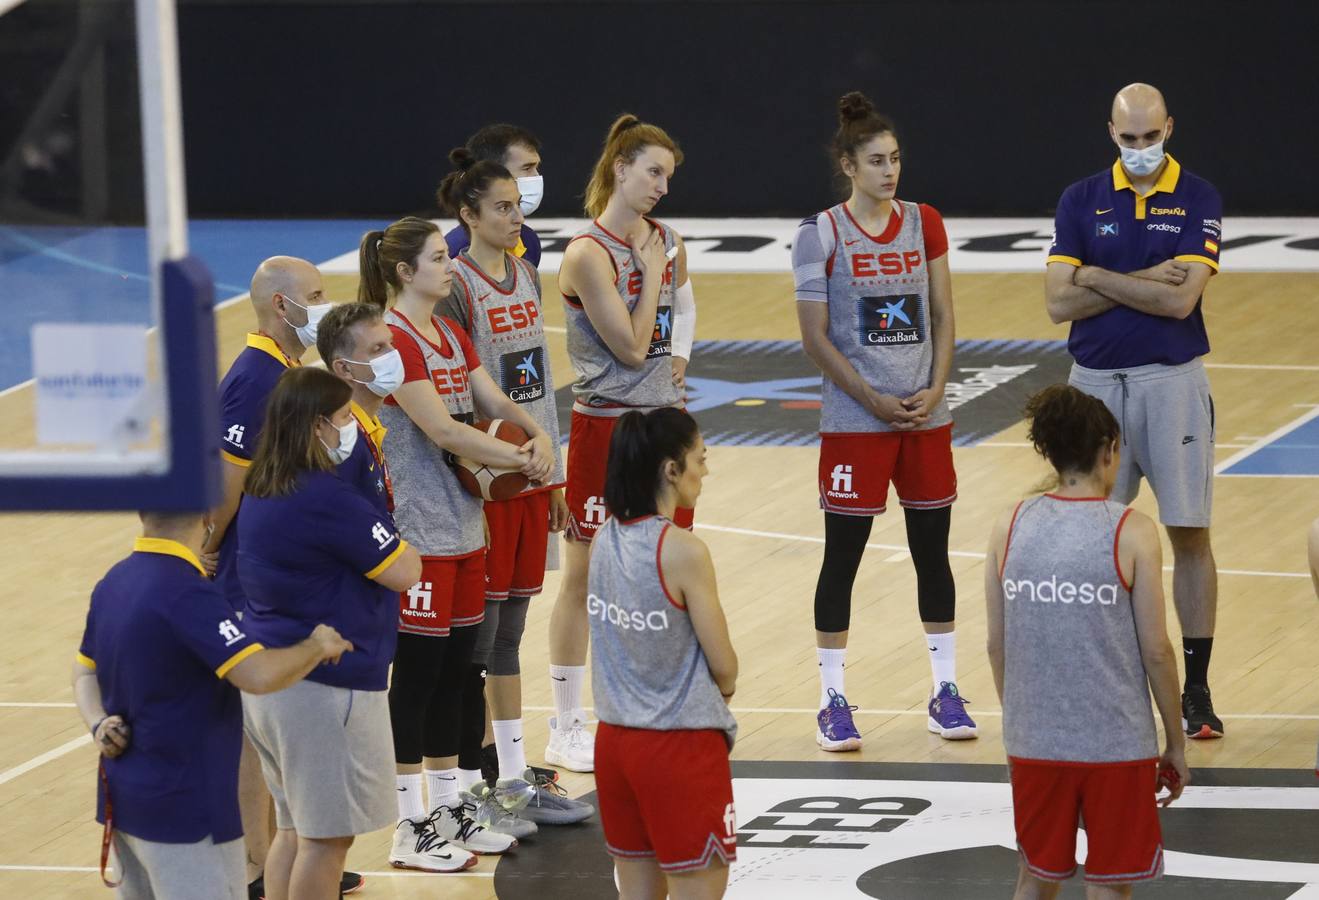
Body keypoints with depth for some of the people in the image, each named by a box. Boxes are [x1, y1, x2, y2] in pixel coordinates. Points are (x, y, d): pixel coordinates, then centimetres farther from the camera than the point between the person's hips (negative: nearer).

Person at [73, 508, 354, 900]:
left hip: (123, 797, 9)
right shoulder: (186, 592, -23)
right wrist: (316, 647, -13)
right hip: (185, 809, -9)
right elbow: (259, 674, -31)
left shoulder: (112, 584, 5)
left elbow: (85, 671, 17)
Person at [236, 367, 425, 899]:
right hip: (324, 688, -10)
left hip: (272, 677, 10)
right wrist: (394, 535, 1)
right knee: (328, 834, -1)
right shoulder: (327, 499, -21)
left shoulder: (262, 491, 8)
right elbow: (404, 571, -17)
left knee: (294, 826, 18)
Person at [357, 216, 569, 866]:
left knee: (455, 666, 13)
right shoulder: (394, 340, -15)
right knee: (418, 669, -3)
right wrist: (520, 461, -15)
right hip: (418, 529, -9)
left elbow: (494, 402, 12)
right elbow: (442, 429, -20)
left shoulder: (451, 336, 14)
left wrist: (537, 435, -9)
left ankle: (449, 809, 23)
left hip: (463, 522, 9)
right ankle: (411, 828, 3)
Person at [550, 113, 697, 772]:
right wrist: (650, 269, -13)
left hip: (663, 418, 7)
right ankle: (565, 728, 8)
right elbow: (632, 346, -18)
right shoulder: (589, 254, -16)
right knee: (585, 575, 1)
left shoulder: (667, 241, 5)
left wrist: (680, 354, 7)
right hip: (606, 425, -7)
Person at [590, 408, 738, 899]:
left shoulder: (603, 539, 1)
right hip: (681, 746, -7)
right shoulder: (684, 551, -19)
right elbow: (725, 668, -13)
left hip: (616, 738, 7)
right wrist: (723, 687, 9)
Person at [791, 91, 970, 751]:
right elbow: (815, 337, -7)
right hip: (853, 420, -4)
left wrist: (934, 390, -7)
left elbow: (942, 316, 7)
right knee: (843, 555, 1)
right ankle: (832, 700, 8)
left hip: (926, 416, 4)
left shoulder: (923, 224, 5)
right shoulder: (821, 235, -7)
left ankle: (945, 690, 17)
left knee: (933, 549, 8)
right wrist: (874, 400, -12)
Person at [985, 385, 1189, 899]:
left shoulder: (1009, 528, -1)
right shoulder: (1132, 534, -10)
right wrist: (1175, 745, 4)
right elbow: (1155, 651, -8)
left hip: (1033, 740, 3)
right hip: (1117, 743, -3)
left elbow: (997, 645, 5)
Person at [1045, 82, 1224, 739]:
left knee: (1189, 535, -1)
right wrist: (1141, 280, -12)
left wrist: (1099, 277, -9)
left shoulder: (1198, 200, -3)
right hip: (1095, 383, 2)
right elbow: (1059, 303, -5)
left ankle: (1195, 690, 6)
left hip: (1172, 382, -2)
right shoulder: (1081, 201, 3)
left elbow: (1180, 299, -15)